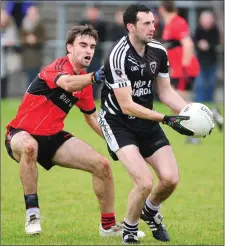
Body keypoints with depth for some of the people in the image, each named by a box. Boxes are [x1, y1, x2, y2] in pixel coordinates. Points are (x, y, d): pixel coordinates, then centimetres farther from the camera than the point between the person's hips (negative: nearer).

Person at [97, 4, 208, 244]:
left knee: (170, 179, -4)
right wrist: (166, 119, -28)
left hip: (147, 122, 6)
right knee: (145, 182, -20)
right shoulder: (118, 57, -24)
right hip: (118, 123, -6)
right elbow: (127, 106, -24)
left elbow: (166, 92, 8)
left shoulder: (158, 51, -3)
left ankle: (150, 211, 30)